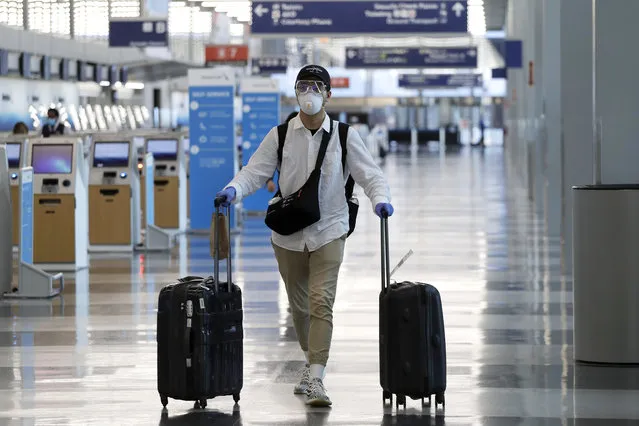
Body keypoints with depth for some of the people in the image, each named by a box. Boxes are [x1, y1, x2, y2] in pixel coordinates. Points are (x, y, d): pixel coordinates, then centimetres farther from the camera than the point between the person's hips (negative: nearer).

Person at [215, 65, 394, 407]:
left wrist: (380, 199, -25)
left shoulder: (344, 136, -1)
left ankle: (315, 379, -19)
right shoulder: (280, 135, 1)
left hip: (328, 232, -2)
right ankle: (312, 360, 38)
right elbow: (255, 171, -4)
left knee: (321, 302, -15)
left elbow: (370, 173, -4)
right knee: (299, 305, 14)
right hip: (288, 234, 2)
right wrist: (233, 189, -24)